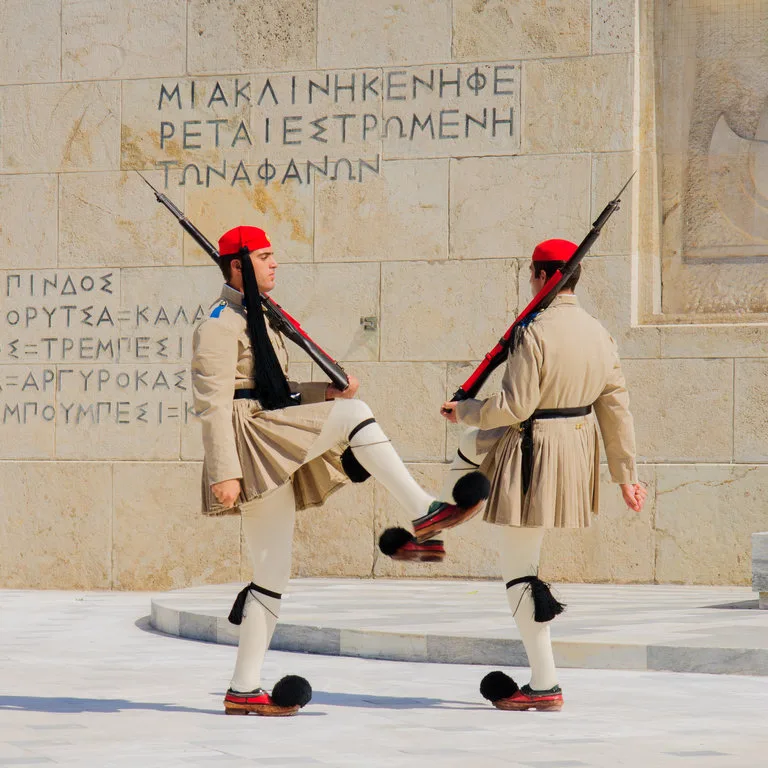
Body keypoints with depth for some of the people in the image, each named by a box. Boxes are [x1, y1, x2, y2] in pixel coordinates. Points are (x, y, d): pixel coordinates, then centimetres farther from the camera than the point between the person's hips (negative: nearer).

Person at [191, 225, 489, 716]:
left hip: (276, 450, 10)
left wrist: (326, 391, 9)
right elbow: (213, 403, -14)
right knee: (353, 414, -22)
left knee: (274, 574, 7)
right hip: (249, 433, -10)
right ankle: (424, 515, -24)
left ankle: (244, 690, 8)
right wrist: (224, 473, -21)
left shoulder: (258, 318, 24)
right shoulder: (221, 324, -6)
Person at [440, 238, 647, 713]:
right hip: (579, 447, 8)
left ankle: (545, 685, 3)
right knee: (471, 445, 33)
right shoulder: (599, 333, 3)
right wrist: (626, 474, 13)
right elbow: (617, 408, 6)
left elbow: (515, 406, -20)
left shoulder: (535, 332, -20)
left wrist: (464, 411, -2)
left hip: (536, 453, -8)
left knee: (520, 570, 1)